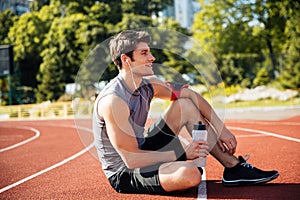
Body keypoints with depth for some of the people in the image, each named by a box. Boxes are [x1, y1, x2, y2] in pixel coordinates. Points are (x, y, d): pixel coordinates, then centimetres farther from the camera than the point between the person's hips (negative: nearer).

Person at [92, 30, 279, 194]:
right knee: (189, 173, -37)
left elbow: (192, 95, 8)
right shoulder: (113, 101, -27)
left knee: (185, 105, 1)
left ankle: (233, 167, 2)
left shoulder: (148, 84, -2)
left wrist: (221, 129, -1)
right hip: (122, 173, -9)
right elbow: (132, 159, -28)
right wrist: (183, 154, -23)